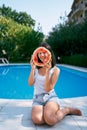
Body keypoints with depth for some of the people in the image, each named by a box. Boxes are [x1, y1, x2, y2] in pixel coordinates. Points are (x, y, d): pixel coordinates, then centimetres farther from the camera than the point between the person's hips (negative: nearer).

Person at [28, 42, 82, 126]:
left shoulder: (55, 70, -5)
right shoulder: (36, 68, 5)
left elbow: (48, 89, -12)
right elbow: (30, 84, -4)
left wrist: (47, 71, -22)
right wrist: (32, 68, -14)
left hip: (50, 97, -2)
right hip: (37, 98, 3)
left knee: (50, 119, -35)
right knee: (37, 120, -31)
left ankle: (67, 110, -2)